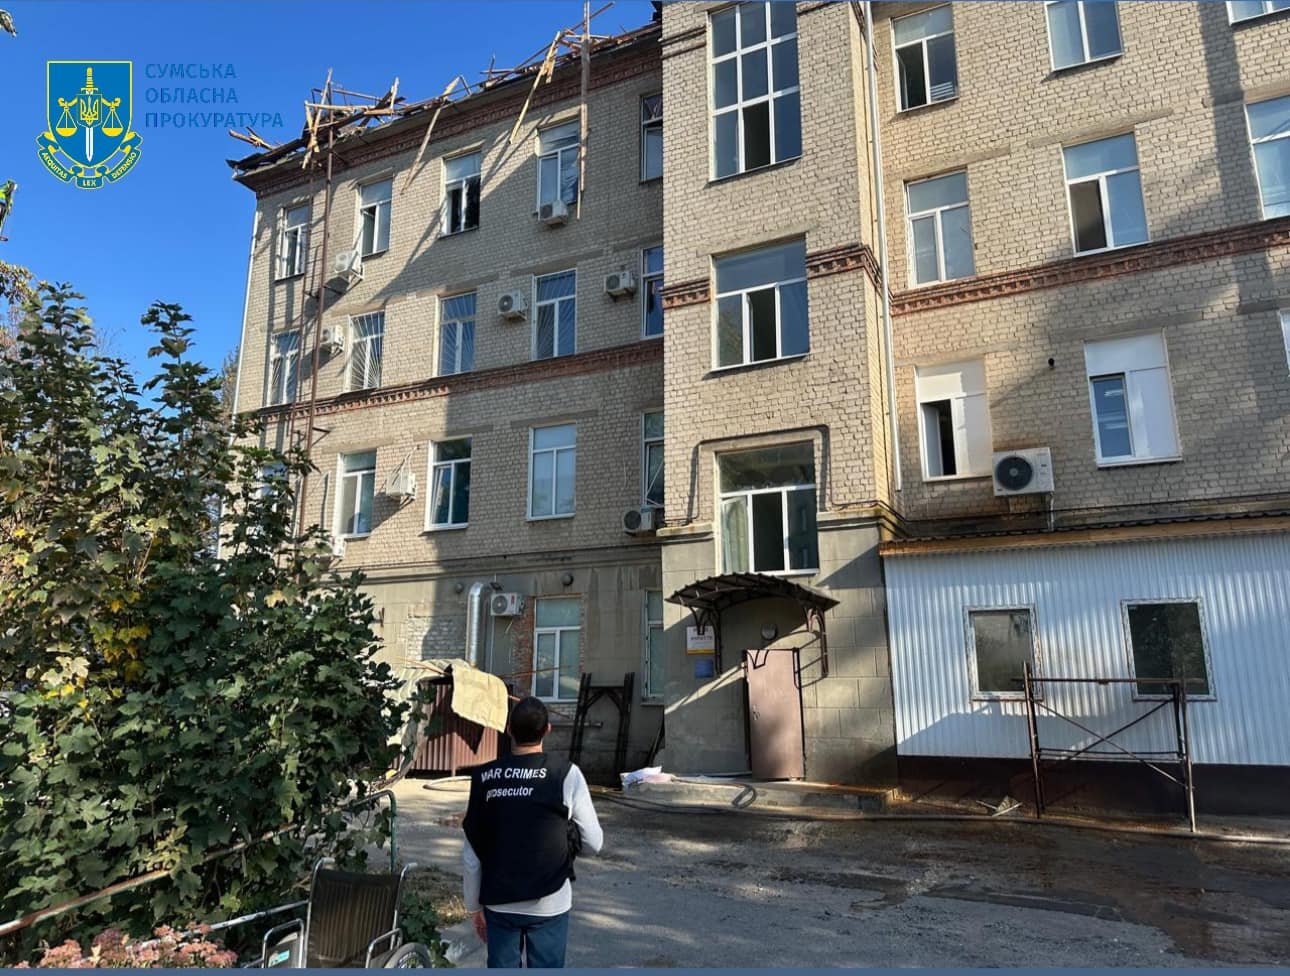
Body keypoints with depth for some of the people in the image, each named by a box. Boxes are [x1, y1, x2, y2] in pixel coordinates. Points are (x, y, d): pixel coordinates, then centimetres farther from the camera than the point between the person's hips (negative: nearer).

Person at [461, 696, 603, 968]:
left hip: (499, 903, 3)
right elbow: (593, 843, -7)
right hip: (549, 904, -2)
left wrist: (474, 906, 13)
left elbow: (471, 854, 1)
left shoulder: (484, 777, -4)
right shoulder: (566, 774, -11)